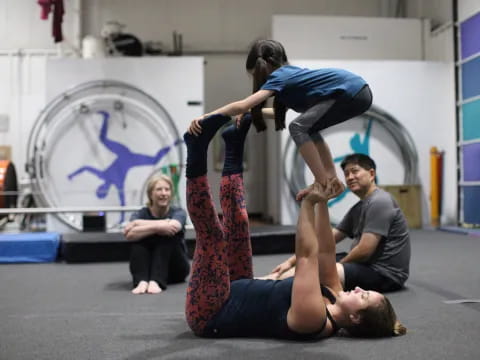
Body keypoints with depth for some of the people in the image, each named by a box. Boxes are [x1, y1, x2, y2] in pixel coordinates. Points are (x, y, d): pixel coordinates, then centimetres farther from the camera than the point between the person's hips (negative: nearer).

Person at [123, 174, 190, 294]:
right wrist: (158, 226, -39)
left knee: (167, 233, -27)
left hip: (175, 269, -1)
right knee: (137, 236, -24)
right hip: (149, 268, 1)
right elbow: (129, 234, -29)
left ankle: (156, 281, -40)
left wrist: (140, 224, -27)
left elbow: (174, 226, -33)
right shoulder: (141, 214, -6)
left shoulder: (178, 212, -8)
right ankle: (142, 280, -41)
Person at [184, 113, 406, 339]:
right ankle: (233, 151, 5)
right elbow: (326, 252, 1)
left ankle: (197, 154, -10)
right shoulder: (330, 300, -4)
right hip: (234, 295, 8)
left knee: (212, 232, -22)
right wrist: (322, 204, -6)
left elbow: (307, 255, -33)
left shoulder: (313, 317, -29)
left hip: (210, 314, -8)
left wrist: (308, 204, -27)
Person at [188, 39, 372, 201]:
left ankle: (322, 184, -7)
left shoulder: (278, 77, -6)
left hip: (351, 94, -10)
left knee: (299, 128, -9)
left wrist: (205, 117, -15)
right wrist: (255, 111, 22)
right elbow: (280, 111, 34)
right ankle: (332, 181, 17)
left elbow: (242, 106, -17)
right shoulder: (289, 73, 21)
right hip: (359, 92, 10)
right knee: (307, 128, 19)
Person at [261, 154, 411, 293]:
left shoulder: (379, 202, -14)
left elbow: (364, 251, -21)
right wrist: (291, 261, 4)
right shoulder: (358, 208, 15)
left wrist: (336, 267, -4)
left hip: (385, 272, -10)